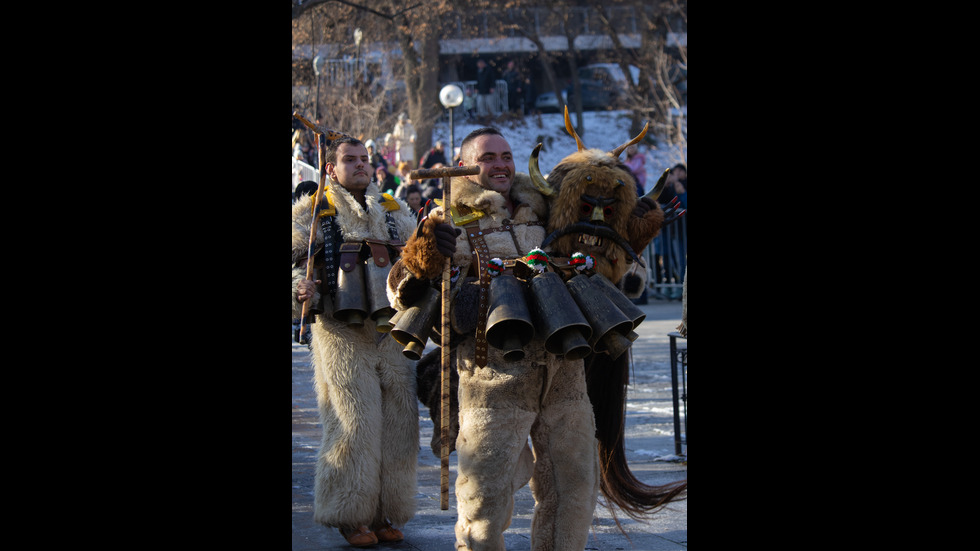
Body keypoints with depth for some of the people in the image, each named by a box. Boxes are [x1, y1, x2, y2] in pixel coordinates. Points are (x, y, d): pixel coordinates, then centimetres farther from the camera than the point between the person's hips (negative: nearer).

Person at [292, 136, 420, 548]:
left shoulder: (395, 212, 17)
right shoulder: (311, 213, 3)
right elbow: (294, 261, -1)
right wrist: (300, 288, -21)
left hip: (392, 333, 5)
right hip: (342, 336, -5)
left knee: (399, 424, 4)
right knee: (354, 426, -7)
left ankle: (386, 514, 15)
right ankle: (351, 516, 5)